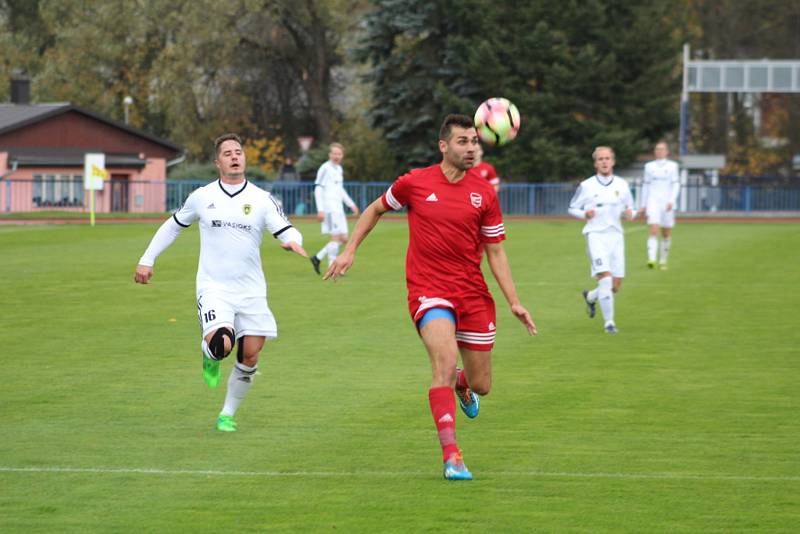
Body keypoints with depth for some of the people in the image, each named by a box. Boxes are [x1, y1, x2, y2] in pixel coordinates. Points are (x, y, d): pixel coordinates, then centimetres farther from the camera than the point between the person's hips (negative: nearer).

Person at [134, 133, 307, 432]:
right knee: (221, 344, -26)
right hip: (214, 287, -2)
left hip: (251, 291, 2)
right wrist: (147, 260, 15)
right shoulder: (202, 197, 4)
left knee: (250, 356, -1)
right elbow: (173, 226, 17)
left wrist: (293, 241, -27)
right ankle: (210, 355, 12)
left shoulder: (261, 200, 2)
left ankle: (228, 414, 19)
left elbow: (287, 231, -3)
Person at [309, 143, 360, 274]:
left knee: (343, 238, 7)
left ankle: (317, 258, 15)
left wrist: (351, 204, 26)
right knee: (337, 237, -10)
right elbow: (318, 189, -12)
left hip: (338, 209, 9)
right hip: (329, 208, -9)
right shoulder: (325, 168, -8)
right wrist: (320, 210, -18)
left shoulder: (338, 168, 17)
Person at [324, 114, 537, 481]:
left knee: (481, 385, 7)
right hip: (428, 290, -3)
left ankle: (460, 382, 48)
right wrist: (349, 251, 12)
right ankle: (451, 457, -25)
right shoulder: (415, 183, -3)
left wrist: (514, 302, 0)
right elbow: (376, 209, 16)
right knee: (445, 360, -26)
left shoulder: (484, 193, 2)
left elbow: (495, 252, 7)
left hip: (473, 292, 3)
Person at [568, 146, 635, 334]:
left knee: (616, 285, 3)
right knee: (605, 277, -18)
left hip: (616, 235, 4)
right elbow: (572, 208, 9)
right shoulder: (587, 186, 2)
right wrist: (584, 214, -12)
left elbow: (630, 210, 16)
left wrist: (629, 213, -8)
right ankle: (608, 322, -10)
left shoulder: (622, 185, 9)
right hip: (596, 235, -4)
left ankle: (590, 297, 34)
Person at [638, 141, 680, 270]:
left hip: (667, 204, 0)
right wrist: (642, 205, 13)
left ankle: (663, 261, 19)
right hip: (653, 202, 0)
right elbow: (645, 186, 15)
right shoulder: (649, 166, 10)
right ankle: (651, 258, -28)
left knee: (666, 234, 5)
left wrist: (672, 201, -13)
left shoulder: (672, 166, 6)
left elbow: (676, 185, 1)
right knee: (653, 230, -17)